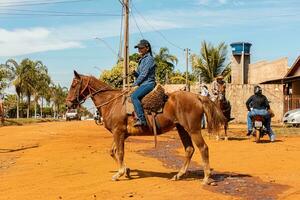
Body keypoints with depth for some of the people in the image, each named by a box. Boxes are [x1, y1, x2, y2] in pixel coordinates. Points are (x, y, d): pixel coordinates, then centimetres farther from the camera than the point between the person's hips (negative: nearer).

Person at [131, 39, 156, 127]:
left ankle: (141, 119, -33)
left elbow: (144, 74, -15)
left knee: (134, 96, -30)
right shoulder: (142, 59, 19)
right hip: (143, 84, 11)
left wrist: (135, 84, -10)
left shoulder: (149, 59, -9)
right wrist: (135, 73, -1)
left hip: (148, 83, -11)